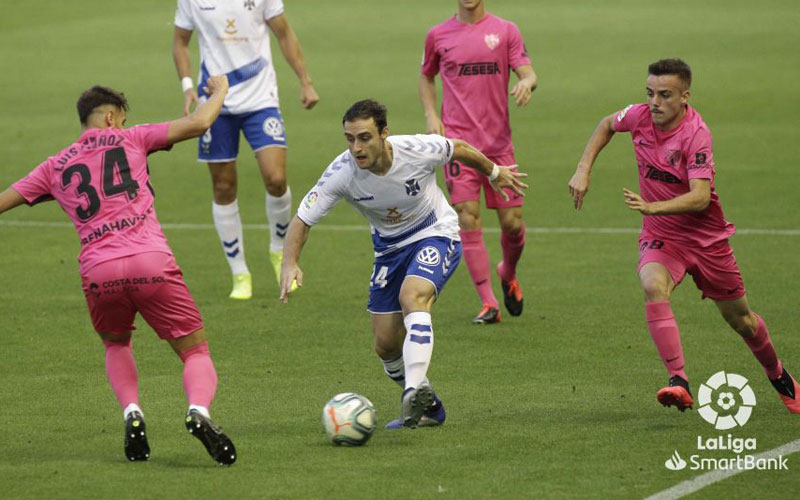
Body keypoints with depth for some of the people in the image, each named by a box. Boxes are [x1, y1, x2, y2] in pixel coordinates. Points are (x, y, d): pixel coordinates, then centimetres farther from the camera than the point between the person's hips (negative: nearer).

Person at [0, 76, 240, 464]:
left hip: (97, 271, 3)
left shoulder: (55, 167, 21)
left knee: (116, 345, 32)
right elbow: (197, 124, 6)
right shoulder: (129, 140, 13)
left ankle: (131, 413, 5)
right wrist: (220, 91, 25)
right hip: (152, 263, -2)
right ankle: (198, 410, -26)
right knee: (196, 352, 6)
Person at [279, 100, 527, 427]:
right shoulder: (342, 173, -24)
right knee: (386, 346, 2)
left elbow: (459, 149, -4)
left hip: (436, 235, -4)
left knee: (412, 296, -35)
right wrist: (289, 263, -36)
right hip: (389, 247, 4)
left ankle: (415, 392, -48)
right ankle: (427, 408, 27)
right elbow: (302, 219, -18)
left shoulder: (417, 150, -27)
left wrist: (494, 172, 15)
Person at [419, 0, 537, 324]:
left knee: (512, 222, 0)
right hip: (457, 141, -1)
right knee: (468, 220, -11)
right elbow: (427, 76, 21)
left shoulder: (505, 30, 5)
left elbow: (528, 73, -1)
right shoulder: (438, 36, 7)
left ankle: (508, 274, 33)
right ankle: (489, 304, -8)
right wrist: (431, 116, 5)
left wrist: (527, 83, -25)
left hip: (498, 142, 1)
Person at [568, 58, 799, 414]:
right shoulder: (640, 116, -10)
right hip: (659, 236, 3)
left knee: (740, 319, 12)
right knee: (653, 287, -31)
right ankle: (679, 382, -35)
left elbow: (700, 197, -32)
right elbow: (607, 125, 14)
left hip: (705, 236, -3)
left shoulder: (696, 133, -25)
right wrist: (583, 169, 4)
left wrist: (651, 207, -44)